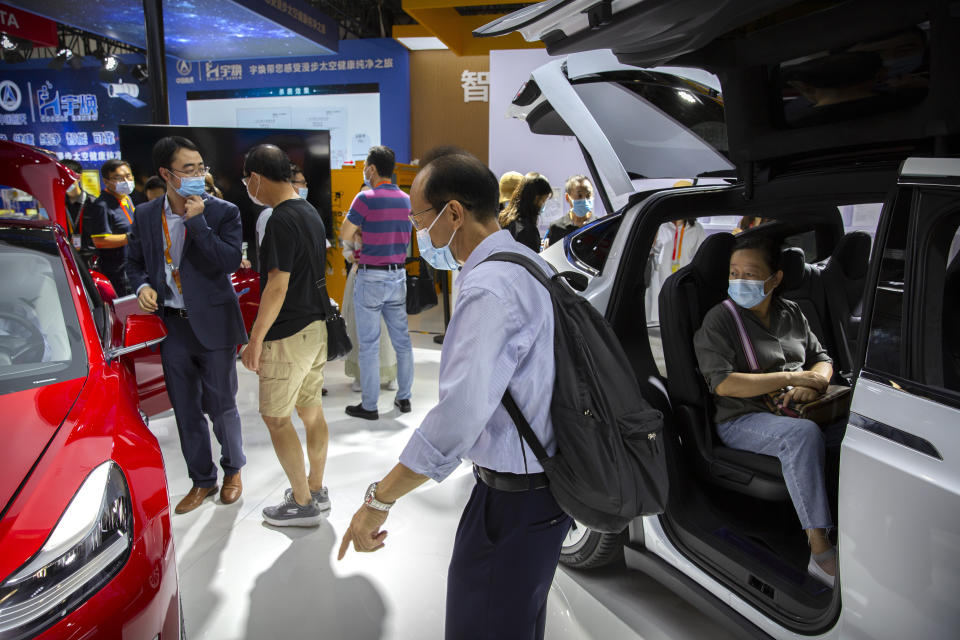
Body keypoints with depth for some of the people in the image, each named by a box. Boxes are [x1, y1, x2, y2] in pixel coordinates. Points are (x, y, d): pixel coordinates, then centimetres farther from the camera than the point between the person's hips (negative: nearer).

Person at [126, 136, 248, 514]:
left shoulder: (223, 212, -7)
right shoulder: (145, 215, 5)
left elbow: (230, 262, -19)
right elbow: (135, 263, 15)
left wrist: (197, 221, -20)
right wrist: (143, 286, -5)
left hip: (213, 325, -4)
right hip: (171, 326, 4)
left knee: (221, 406, 7)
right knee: (186, 411, 13)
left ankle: (233, 469, 31)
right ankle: (202, 480, 30)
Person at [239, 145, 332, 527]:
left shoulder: (282, 219, -19)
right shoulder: (310, 212, 10)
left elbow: (278, 286, -22)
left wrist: (256, 339, -16)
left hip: (288, 336, -9)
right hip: (316, 327, 9)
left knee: (276, 418, 3)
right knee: (311, 412, 16)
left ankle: (303, 504, 12)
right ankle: (316, 490, 28)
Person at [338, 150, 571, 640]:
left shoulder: (489, 288, -25)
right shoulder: (529, 264, 8)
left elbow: (460, 414, -32)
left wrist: (380, 499, -23)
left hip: (515, 499, -10)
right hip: (547, 482, 10)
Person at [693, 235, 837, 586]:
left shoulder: (791, 313, 17)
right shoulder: (719, 320, -2)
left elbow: (822, 359, 20)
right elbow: (723, 384, -14)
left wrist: (813, 383, -5)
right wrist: (791, 378, -12)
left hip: (794, 411, 6)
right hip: (742, 420, -5)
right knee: (804, 434, -35)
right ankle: (820, 551, -32)